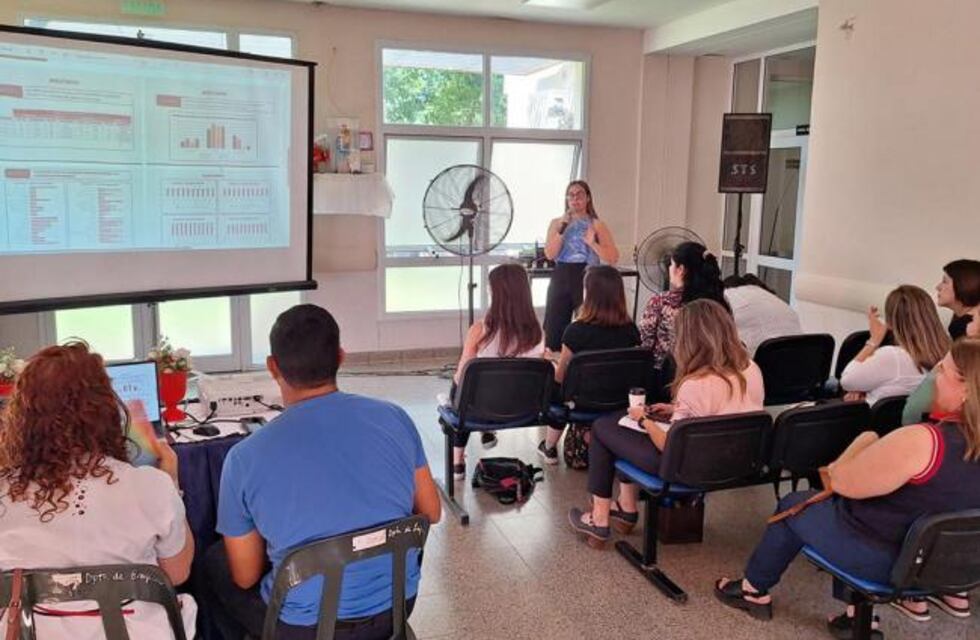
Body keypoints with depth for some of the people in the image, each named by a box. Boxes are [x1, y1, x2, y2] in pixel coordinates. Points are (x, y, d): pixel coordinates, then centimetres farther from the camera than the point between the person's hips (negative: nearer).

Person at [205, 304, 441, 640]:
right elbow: (431, 513, 2)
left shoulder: (245, 457, -17)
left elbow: (245, 578, -6)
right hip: (397, 606, 4)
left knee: (214, 561, 24)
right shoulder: (394, 417, -10)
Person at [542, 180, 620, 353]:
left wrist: (592, 243, -15)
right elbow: (549, 254, -4)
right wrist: (562, 229, -11)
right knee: (553, 327, -1)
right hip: (561, 279, 2)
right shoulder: (556, 223, 10)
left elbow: (613, 258, -3)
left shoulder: (597, 225, 4)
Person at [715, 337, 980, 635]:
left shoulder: (920, 442, -32)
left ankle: (754, 591, 33)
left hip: (880, 559, -7)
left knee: (792, 505, 16)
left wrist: (866, 441, -3)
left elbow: (840, 481, -19)